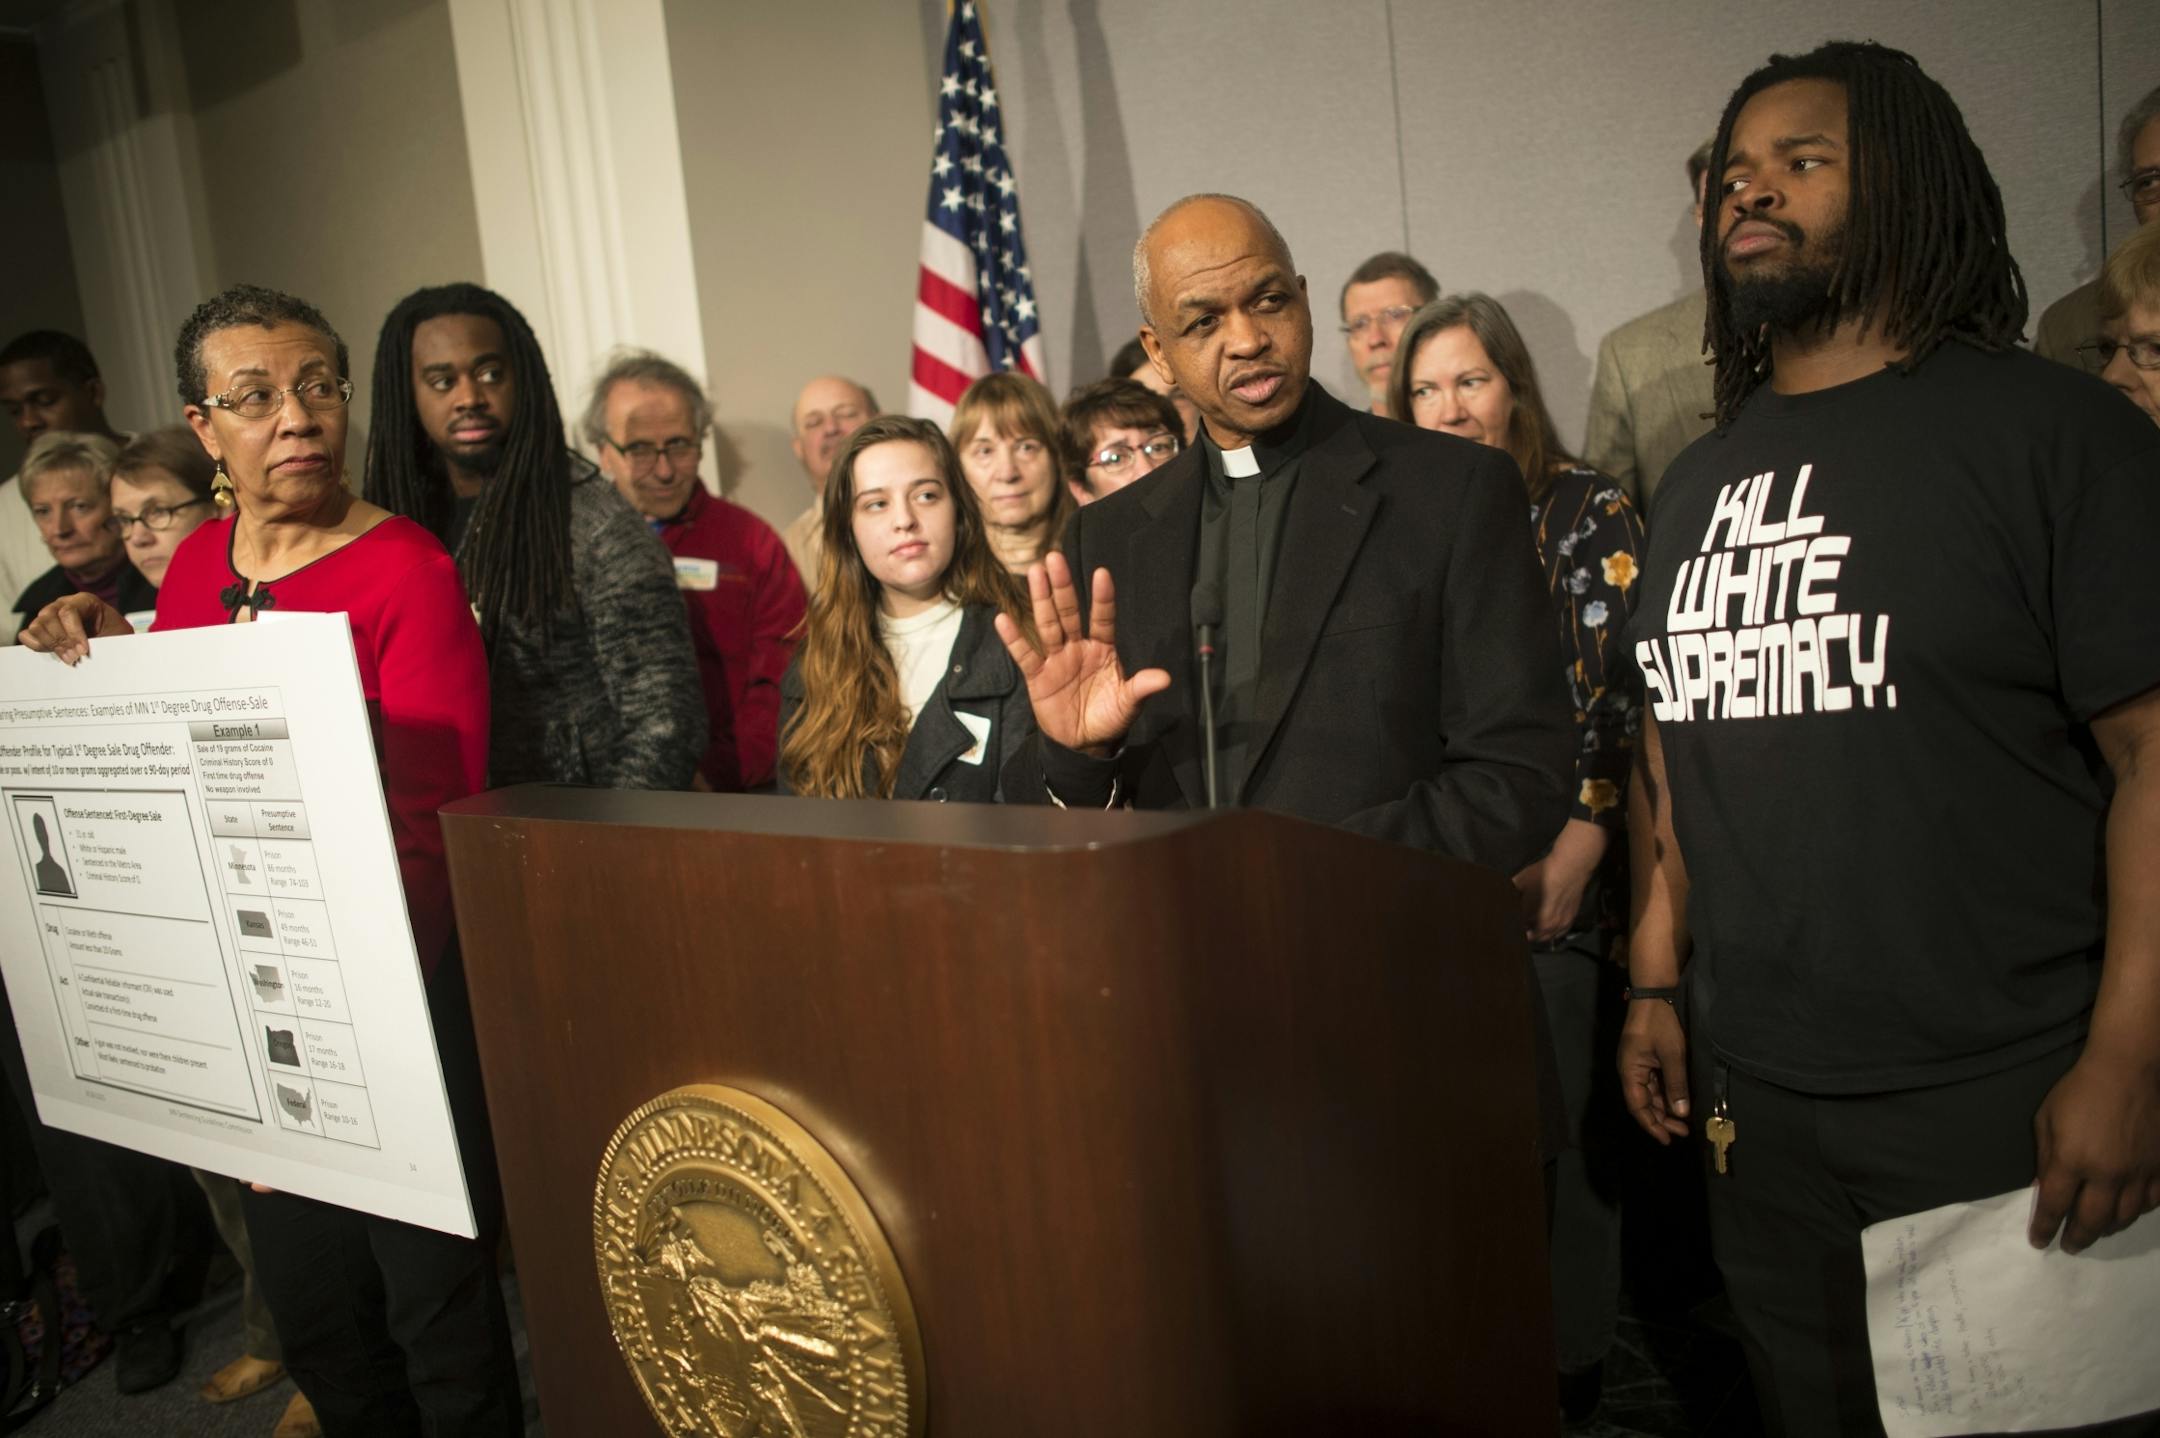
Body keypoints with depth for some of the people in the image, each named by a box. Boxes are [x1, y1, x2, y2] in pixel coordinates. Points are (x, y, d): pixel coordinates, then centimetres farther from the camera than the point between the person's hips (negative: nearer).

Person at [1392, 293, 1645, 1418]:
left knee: (1561, 1111, 0)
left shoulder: (1589, 510, 2)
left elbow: (1622, 693, -6)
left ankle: (1568, 1359, 19)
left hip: (1553, 873, -3)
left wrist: (1577, 849, -15)